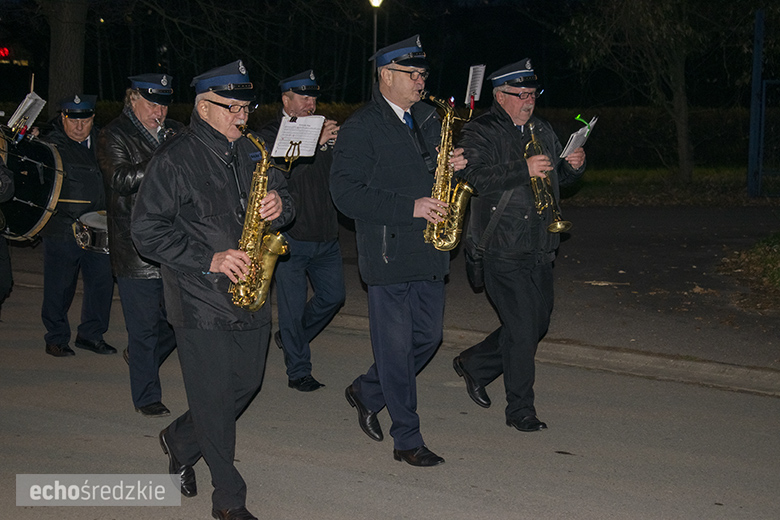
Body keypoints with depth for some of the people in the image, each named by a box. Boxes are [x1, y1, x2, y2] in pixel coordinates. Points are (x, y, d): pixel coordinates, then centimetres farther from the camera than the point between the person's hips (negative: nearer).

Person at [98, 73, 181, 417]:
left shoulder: (175, 133, 14)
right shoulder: (114, 135, -2)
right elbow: (121, 179, -18)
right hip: (136, 252, -5)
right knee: (144, 327, 2)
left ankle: (141, 358, 37)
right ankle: (147, 398, 16)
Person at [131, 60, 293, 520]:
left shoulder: (253, 152, 11)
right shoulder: (176, 159, -9)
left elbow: (283, 196, 22)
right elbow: (148, 231, -12)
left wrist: (280, 206, -4)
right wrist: (209, 259, -20)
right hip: (201, 302, -7)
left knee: (247, 385, 15)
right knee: (215, 399, -1)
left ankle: (180, 441, 40)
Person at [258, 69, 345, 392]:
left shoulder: (324, 130, 12)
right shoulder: (270, 134, -4)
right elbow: (279, 174, -20)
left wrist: (336, 144, -10)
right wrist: (315, 144, -26)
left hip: (325, 234, 6)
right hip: (290, 235, -6)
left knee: (333, 295, 10)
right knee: (293, 306, 1)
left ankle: (290, 338, 33)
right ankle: (298, 372, 13)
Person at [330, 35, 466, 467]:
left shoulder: (428, 119, 14)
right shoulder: (362, 128, -8)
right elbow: (346, 192, -16)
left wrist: (451, 168, 0)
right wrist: (410, 208, -22)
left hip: (429, 253, 7)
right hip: (388, 255, -7)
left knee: (428, 336, 12)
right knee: (396, 346, 0)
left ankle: (366, 393, 34)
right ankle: (407, 440, 9)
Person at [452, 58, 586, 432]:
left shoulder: (542, 130, 17)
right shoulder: (480, 132, -6)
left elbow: (558, 177, 25)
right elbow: (475, 177, -22)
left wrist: (573, 165, 2)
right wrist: (523, 169, -29)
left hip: (540, 249, 8)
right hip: (503, 251, -8)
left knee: (538, 324, 14)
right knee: (522, 329, -6)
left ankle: (474, 365, 33)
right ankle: (520, 410, 8)